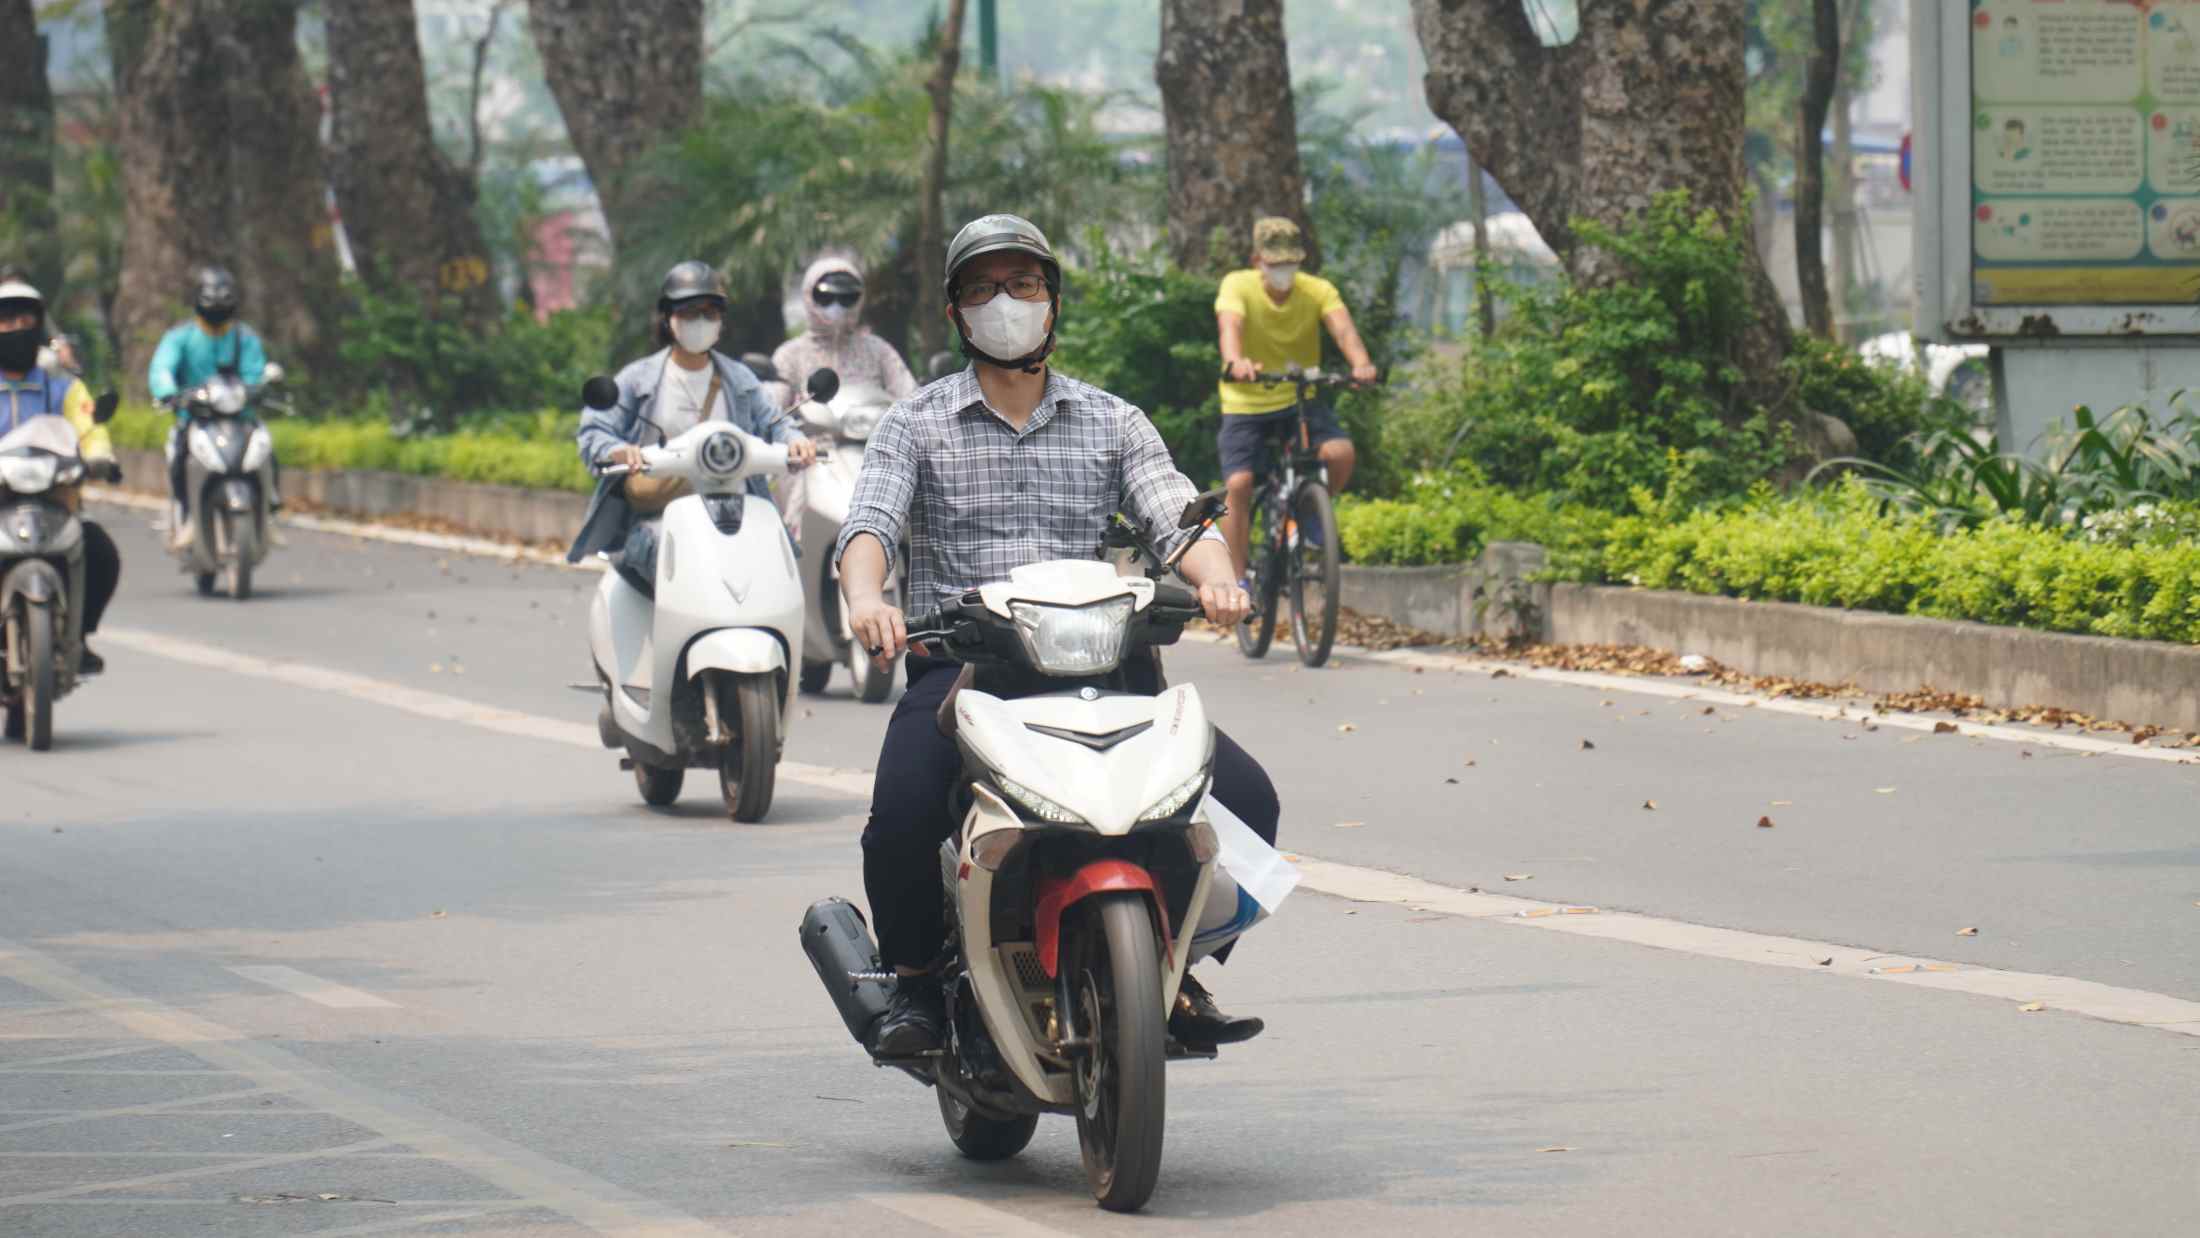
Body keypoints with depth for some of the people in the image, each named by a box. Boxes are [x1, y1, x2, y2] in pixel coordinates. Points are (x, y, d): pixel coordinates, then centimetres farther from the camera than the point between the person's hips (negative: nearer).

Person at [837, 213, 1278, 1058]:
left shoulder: (1112, 424, 16)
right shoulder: (917, 425, 10)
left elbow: (1177, 515, 2)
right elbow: (869, 522, -6)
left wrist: (1215, 577, -23)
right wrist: (866, 599, -29)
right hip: (957, 664, -2)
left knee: (1245, 799, -16)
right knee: (902, 817, -32)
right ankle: (914, 979, -3)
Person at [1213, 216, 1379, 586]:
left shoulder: (1318, 291, -10)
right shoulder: (1238, 286, -14)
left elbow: (1342, 326, -27)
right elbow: (1230, 325, -33)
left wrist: (1361, 363, -49)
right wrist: (1236, 362, -56)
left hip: (1302, 400, 1)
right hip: (1247, 404, -1)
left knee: (1340, 452, -24)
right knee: (1239, 483, -17)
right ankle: (1238, 580, -6)